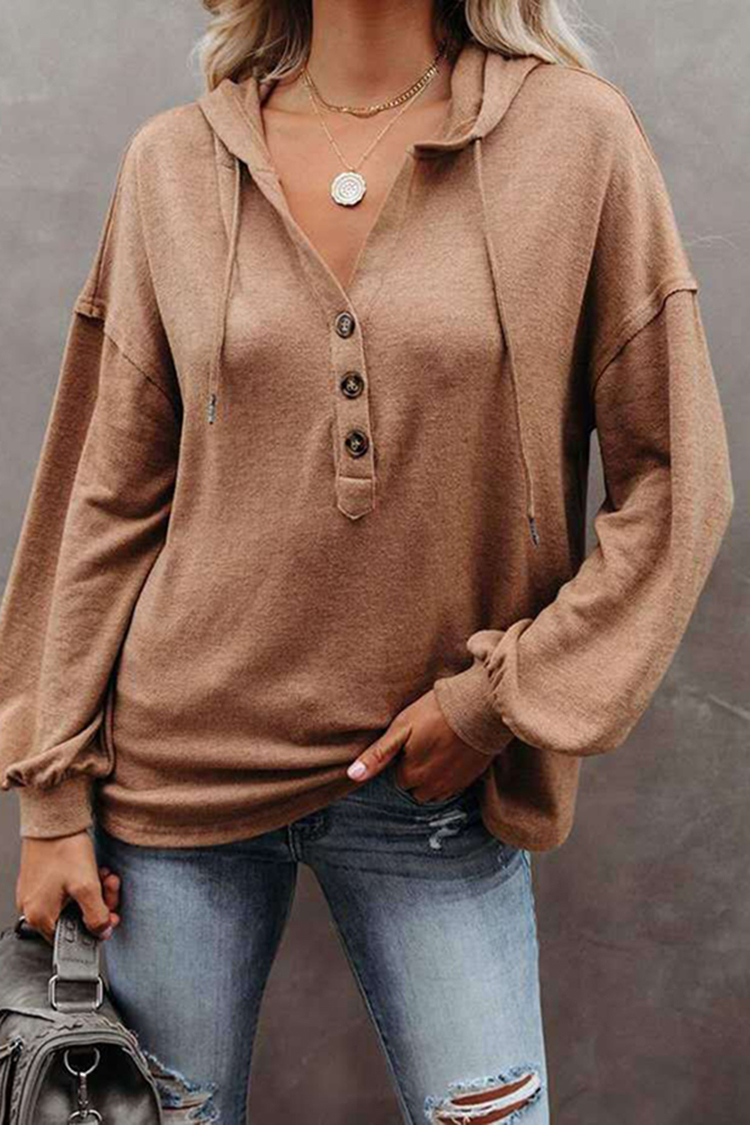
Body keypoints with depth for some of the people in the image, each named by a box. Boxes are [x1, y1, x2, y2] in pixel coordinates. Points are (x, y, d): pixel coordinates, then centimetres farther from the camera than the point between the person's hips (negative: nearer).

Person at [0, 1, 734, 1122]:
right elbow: (109, 496, 3)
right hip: (180, 765, 2)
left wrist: (504, 698, -10)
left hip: (437, 787, -1)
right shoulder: (171, 163, 1)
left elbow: (675, 482, -3)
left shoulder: (576, 134, -4)